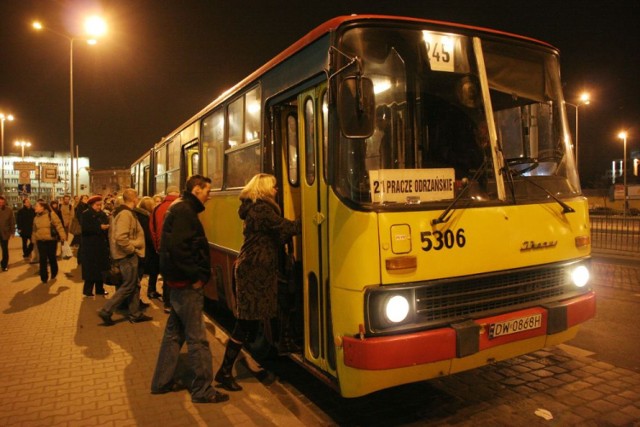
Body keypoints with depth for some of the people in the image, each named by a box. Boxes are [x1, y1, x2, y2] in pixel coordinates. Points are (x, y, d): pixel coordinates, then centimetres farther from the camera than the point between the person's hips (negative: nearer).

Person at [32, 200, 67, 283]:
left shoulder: (51, 214, -7)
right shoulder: (36, 217, 10)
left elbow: (58, 225, -13)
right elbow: (34, 230, 20)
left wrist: (62, 235, -22)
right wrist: (34, 239, 20)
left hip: (51, 240, -4)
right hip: (40, 241, 4)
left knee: (52, 258, 9)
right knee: (43, 260, -1)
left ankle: (54, 273, 30)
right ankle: (44, 277, 6)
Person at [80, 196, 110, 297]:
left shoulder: (102, 214, 14)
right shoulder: (86, 214, -6)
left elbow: (107, 225, 15)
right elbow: (85, 228, -18)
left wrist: (107, 226, -7)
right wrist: (99, 227, -22)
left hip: (102, 245, 6)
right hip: (91, 246, -6)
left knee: (101, 267, 10)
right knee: (91, 269, -4)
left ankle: (100, 289, 19)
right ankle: (88, 290, 5)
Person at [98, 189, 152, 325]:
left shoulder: (121, 211, 12)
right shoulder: (125, 213, -20)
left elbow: (115, 233, 19)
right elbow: (121, 238, -30)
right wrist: (132, 249, -16)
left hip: (126, 255, 10)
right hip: (127, 255, -10)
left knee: (135, 285, 15)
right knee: (128, 286, -1)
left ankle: (135, 314, 22)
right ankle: (106, 311, 5)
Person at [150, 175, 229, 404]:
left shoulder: (180, 209, 15)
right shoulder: (184, 211, -17)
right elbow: (177, 248, -27)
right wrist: (195, 276, -19)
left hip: (180, 282, 10)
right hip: (187, 284, -10)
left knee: (174, 333, 19)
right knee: (197, 338, -1)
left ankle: (162, 381, 30)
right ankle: (203, 390, 9)